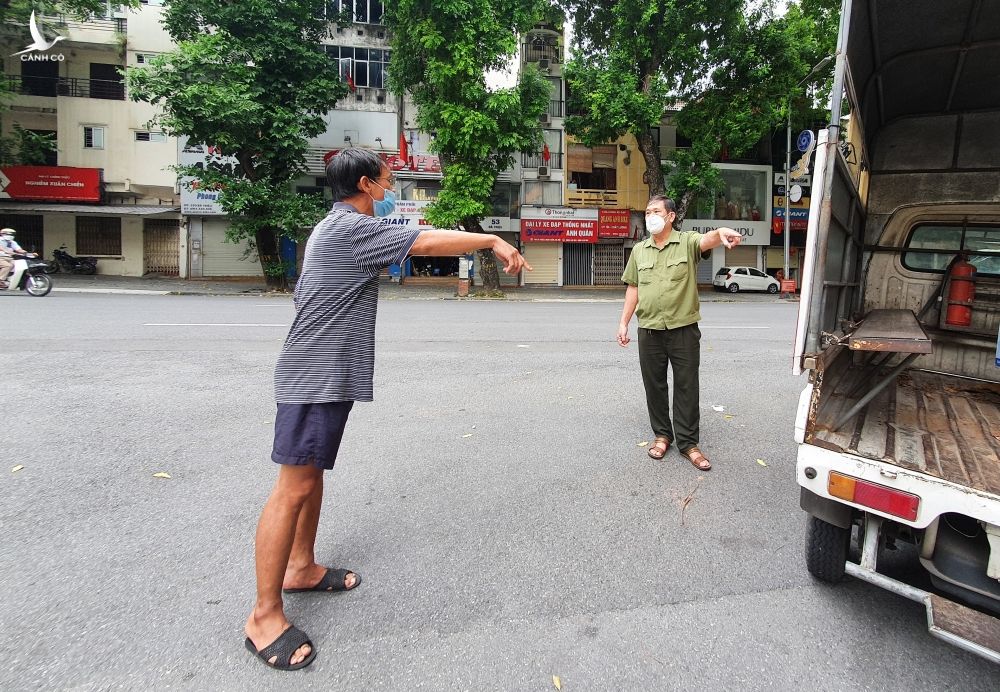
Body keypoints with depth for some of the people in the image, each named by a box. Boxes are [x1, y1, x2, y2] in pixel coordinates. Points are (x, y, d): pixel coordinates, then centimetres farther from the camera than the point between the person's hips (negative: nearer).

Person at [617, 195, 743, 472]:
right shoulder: (639, 250, 9)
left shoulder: (687, 242, -2)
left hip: (684, 330, -3)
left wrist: (721, 232, -49)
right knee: (654, 385, 10)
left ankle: (687, 442, 15)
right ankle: (662, 434, 26)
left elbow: (706, 240, -25)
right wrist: (624, 322, 7)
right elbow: (633, 288, 12)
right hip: (649, 331, 3)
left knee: (687, 387, 4)